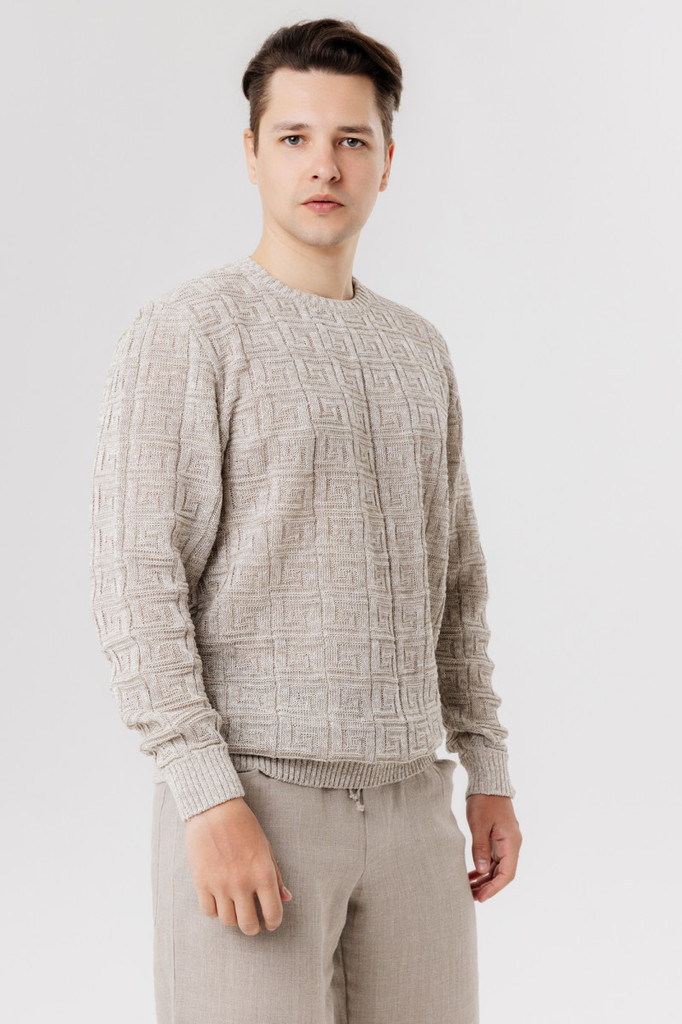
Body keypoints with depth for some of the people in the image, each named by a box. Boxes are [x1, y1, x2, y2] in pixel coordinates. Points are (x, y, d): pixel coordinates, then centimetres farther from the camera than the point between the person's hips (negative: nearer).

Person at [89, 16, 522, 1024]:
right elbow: (138, 582, -13)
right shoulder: (185, 332, -7)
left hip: (406, 795, 6)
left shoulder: (417, 351, 15)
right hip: (247, 792, -6)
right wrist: (208, 799, -21)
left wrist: (490, 771, 13)